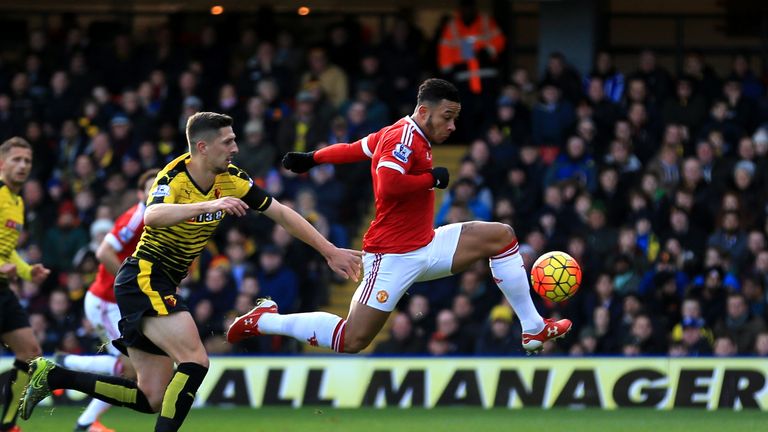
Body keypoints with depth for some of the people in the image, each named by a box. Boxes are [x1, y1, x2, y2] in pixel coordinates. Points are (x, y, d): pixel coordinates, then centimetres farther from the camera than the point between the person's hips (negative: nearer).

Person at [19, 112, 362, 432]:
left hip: (162, 286, 8)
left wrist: (330, 251, 7)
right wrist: (208, 205, -50)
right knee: (195, 361, -23)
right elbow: (153, 216, -39)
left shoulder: (230, 180, 3)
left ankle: (51, 376, 12)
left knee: (153, 399, 4)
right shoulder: (176, 176, -18)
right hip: (143, 277, -8)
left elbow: (282, 214, 9)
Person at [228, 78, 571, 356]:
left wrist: (311, 158, 29)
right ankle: (263, 321, 5)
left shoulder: (410, 135, 11)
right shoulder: (405, 137, -17)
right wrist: (433, 178, -20)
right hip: (393, 257, -10)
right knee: (352, 341, -12)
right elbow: (388, 184, -32)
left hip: (424, 247, 10)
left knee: (501, 236, 7)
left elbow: (355, 148, 20)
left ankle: (533, 330, 8)